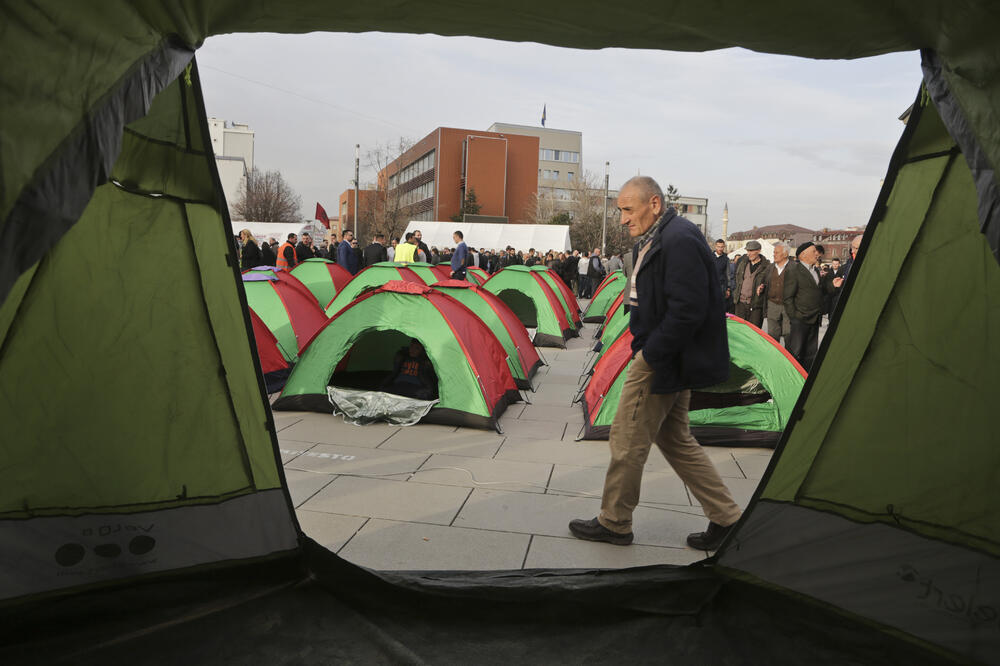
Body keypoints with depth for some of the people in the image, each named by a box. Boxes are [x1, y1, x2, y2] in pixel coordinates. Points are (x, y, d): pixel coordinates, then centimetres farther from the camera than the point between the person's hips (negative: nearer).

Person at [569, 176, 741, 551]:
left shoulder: (678, 240, -20)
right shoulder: (654, 241, 13)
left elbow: (687, 311, -26)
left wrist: (649, 354, -19)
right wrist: (643, 347, 10)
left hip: (662, 364, -11)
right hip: (666, 359, 11)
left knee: (628, 440, 1)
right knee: (675, 439, 17)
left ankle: (614, 523, 18)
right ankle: (725, 517, 25)